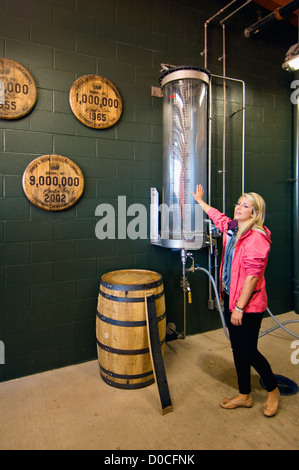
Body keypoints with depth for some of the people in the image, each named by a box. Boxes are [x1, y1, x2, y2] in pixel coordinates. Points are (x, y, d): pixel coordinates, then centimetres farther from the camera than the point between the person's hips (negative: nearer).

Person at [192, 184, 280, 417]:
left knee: (249, 352, 5)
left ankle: (273, 390, 34)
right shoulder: (232, 228, 4)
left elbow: (252, 276, -22)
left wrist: (240, 307, -20)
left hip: (248, 304, -8)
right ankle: (245, 395, 35)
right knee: (238, 349, 16)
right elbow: (217, 215, 25)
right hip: (231, 298, 8)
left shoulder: (257, 238, -20)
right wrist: (200, 200, 37)